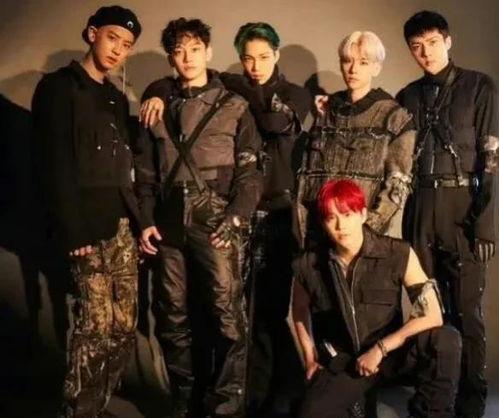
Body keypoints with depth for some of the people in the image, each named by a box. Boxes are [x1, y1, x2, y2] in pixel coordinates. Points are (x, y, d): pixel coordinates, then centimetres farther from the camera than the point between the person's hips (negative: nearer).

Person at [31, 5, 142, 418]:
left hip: (123, 225, 8)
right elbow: (55, 166, -12)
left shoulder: (117, 98, 20)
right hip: (90, 227, -7)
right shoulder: (58, 87, -3)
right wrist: (73, 231, -19)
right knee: (96, 326, -9)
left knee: (124, 326, 7)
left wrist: (137, 219, 9)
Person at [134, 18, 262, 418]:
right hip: (170, 227, 4)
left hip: (216, 225, -3)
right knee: (173, 318, 8)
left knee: (226, 316, -7)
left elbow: (251, 171, -1)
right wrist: (146, 221, 5)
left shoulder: (234, 106, 5)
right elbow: (147, 173, 15)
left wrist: (235, 217, -13)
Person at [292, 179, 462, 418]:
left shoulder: (398, 255, -14)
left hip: (391, 356, 0)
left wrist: (380, 349, -18)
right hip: (340, 364, 0)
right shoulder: (309, 266, -9)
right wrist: (311, 360, 9)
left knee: (445, 340, -29)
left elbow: (432, 315, -17)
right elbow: (300, 311, 14)